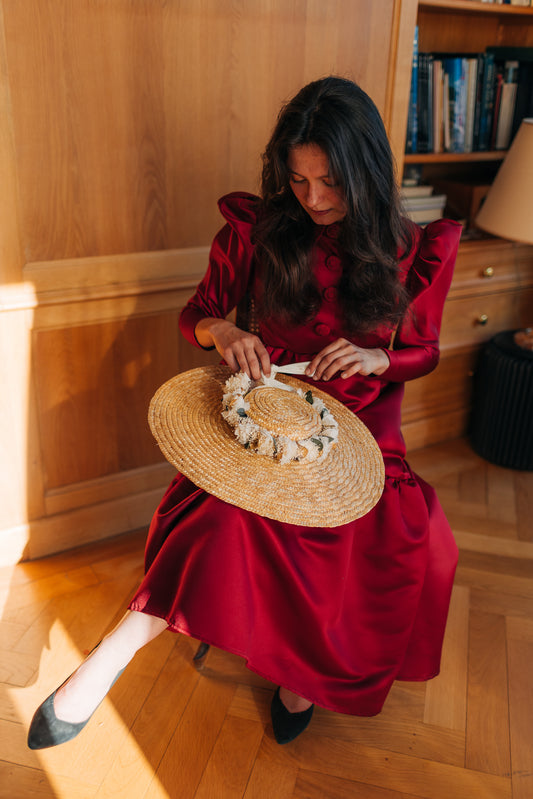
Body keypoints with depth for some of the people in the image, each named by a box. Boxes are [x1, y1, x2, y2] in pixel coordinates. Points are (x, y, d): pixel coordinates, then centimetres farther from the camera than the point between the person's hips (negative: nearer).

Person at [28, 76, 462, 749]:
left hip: (361, 423, 2)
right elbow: (196, 314, 8)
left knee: (421, 549, -25)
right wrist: (221, 331, -16)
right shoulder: (259, 230, -1)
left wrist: (375, 358, -13)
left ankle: (304, 665, -3)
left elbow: (423, 351, 10)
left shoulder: (411, 250, -1)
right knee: (239, 503, -35)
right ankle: (121, 643, -21)